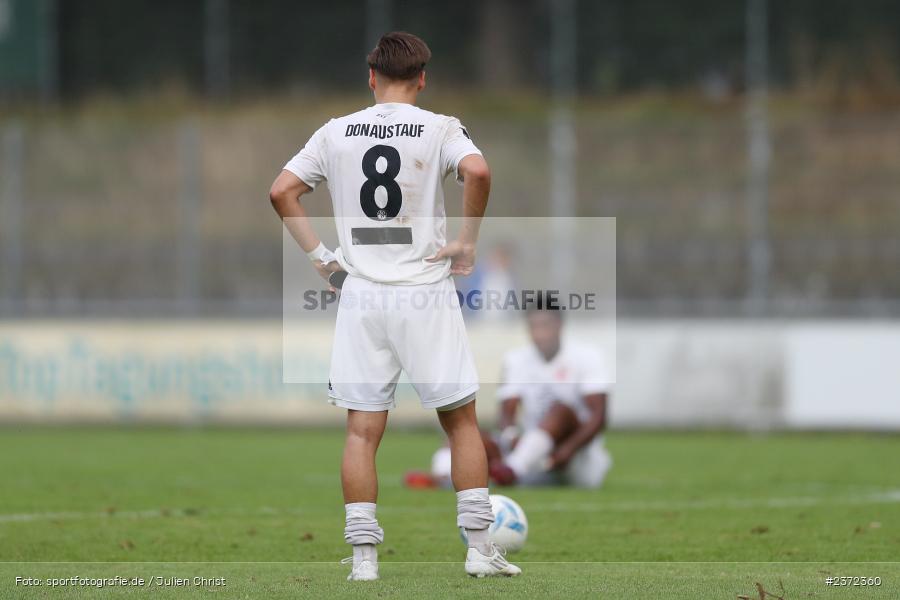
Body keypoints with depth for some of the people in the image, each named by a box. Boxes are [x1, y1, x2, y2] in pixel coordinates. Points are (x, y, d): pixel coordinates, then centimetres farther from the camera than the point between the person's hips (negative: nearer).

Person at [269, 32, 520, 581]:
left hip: (361, 294, 2)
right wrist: (468, 243, -9)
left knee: (363, 430, 4)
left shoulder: (336, 133, 7)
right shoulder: (439, 129, -2)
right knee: (461, 419, 9)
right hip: (426, 293, -2)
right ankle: (480, 547, 7)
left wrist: (319, 254, 8)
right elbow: (478, 172, -20)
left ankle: (363, 556, 0)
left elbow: (281, 191, 3)